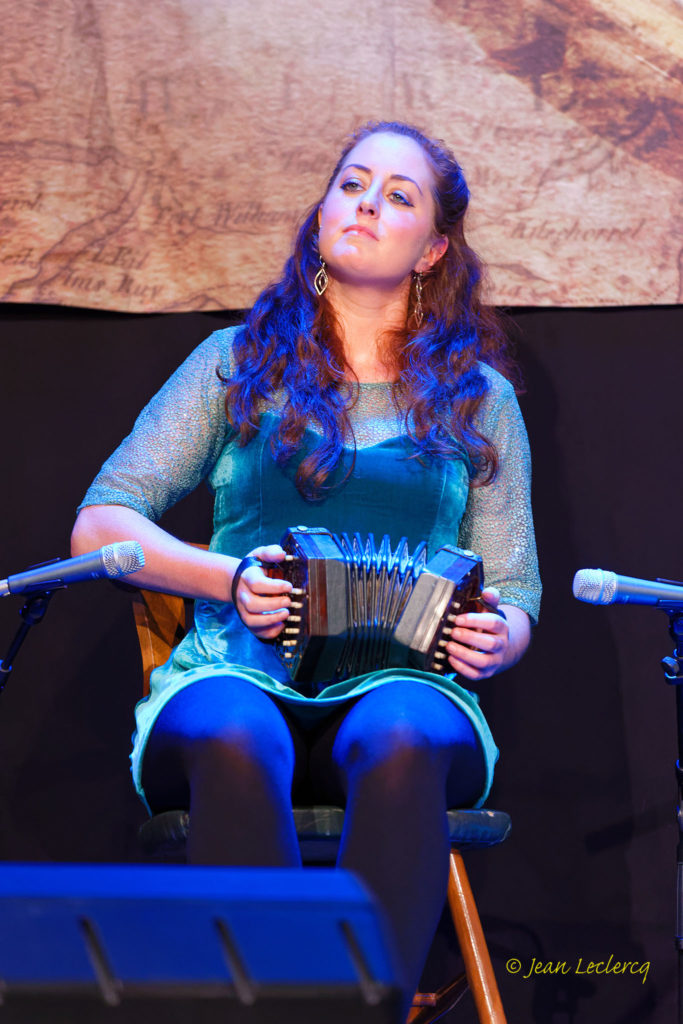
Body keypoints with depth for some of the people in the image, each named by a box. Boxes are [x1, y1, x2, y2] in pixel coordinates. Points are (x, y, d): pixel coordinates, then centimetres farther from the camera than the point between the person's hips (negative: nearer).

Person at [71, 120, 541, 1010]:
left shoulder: (478, 398, 20)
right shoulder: (239, 363, 18)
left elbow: (515, 593, 18)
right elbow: (100, 524, 12)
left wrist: (496, 639, -8)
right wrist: (231, 579, -6)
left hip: (400, 686, 0)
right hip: (242, 676, 0)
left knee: (401, 743, -38)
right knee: (235, 741, -38)